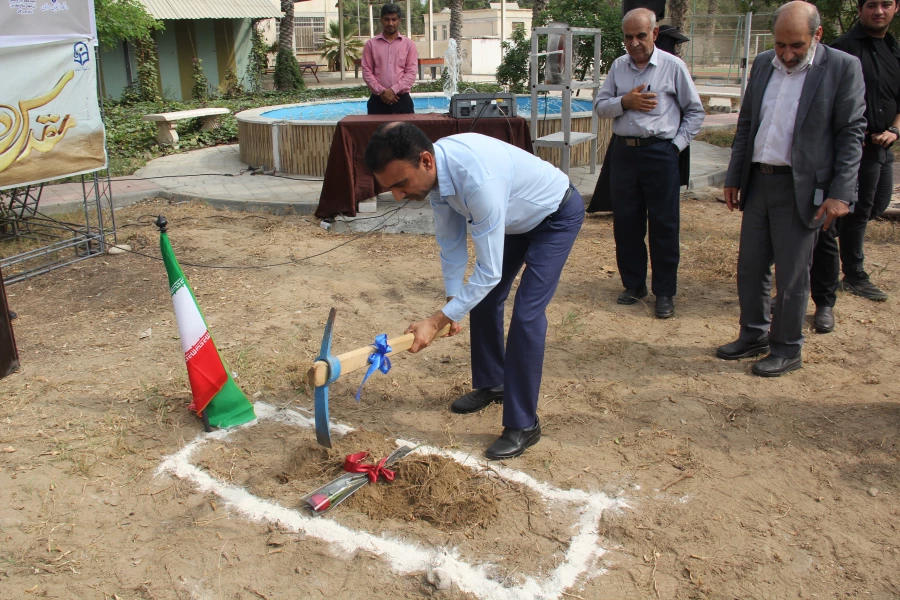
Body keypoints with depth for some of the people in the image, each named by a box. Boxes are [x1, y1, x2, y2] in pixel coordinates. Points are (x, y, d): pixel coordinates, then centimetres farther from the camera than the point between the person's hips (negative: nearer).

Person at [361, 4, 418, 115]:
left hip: (402, 99, 0)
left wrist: (393, 90, -14)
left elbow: (411, 72, -2)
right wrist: (381, 91, -12)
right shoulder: (370, 44, 8)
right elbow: (367, 71, 2)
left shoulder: (409, 44, 7)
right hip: (377, 100, 0)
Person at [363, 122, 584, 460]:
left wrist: (437, 321, -33)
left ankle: (523, 425, -3)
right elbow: (450, 242, -4)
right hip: (515, 216, 8)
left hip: (558, 215, -8)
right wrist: (453, 301, -7)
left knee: (526, 314, -16)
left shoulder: (478, 179, -44)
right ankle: (491, 385, 34)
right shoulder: (434, 171, -18)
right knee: (482, 299, 12)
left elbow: (489, 271, -37)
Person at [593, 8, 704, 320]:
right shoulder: (618, 66, 8)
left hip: (659, 152, -4)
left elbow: (694, 111, 4)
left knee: (663, 225, 1)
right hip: (624, 151, 4)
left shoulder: (673, 66, -2)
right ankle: (633, 284, 24)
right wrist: (624, 101, -11)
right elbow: (600, 105, 7)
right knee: (625, 223, 9)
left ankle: (664, 292, 11)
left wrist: (678, 143, -5)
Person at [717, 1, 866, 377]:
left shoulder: (843, 68, -6)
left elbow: (851, 133, -7)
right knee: (750, 266, 12)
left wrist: (841, 193, -13)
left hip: (801, 188, -5)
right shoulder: (763, 64, 9)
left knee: (792, 276, 3)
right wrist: (734, 177, 12)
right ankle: (754, 335, 29)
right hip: (758, 181, 5)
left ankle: (787, 349, 18)